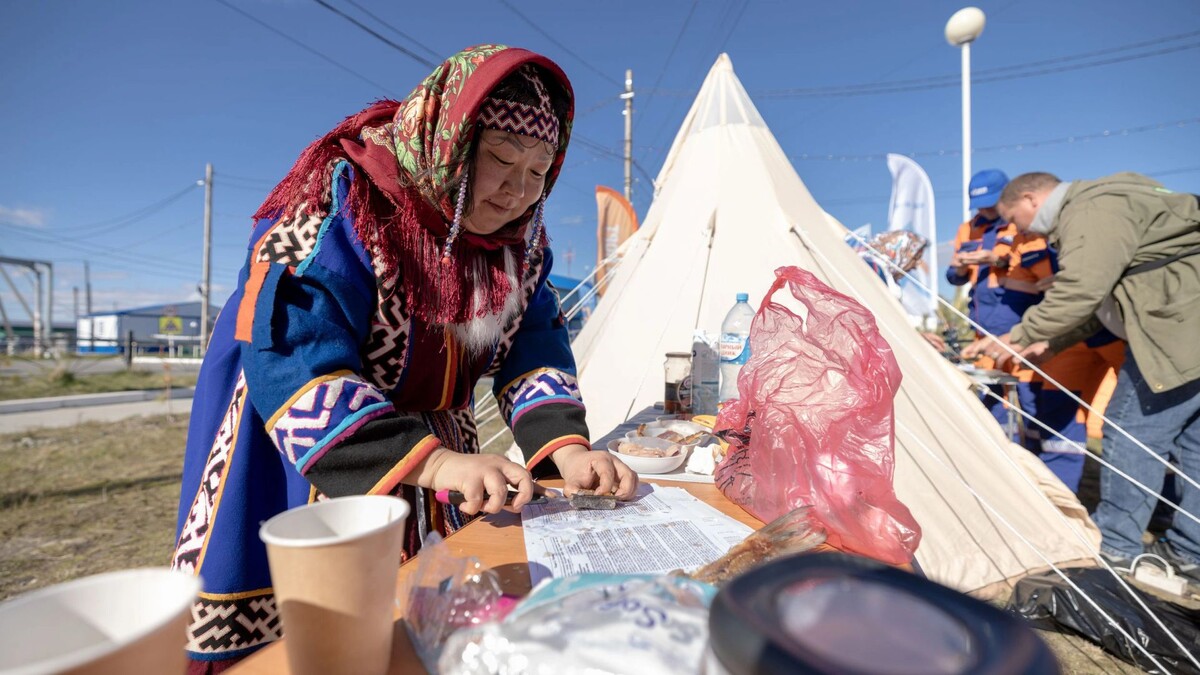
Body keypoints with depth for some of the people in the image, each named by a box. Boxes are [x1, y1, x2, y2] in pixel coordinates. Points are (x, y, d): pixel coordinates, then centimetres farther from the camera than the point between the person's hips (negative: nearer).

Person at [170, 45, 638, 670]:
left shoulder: (519, 236, -1)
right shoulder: (341, 200, -20)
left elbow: (535, 345, -5)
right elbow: (292, 360, -28)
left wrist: (565, 446, -22)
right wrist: (434, 462, -38)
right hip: (301, 467, -4)